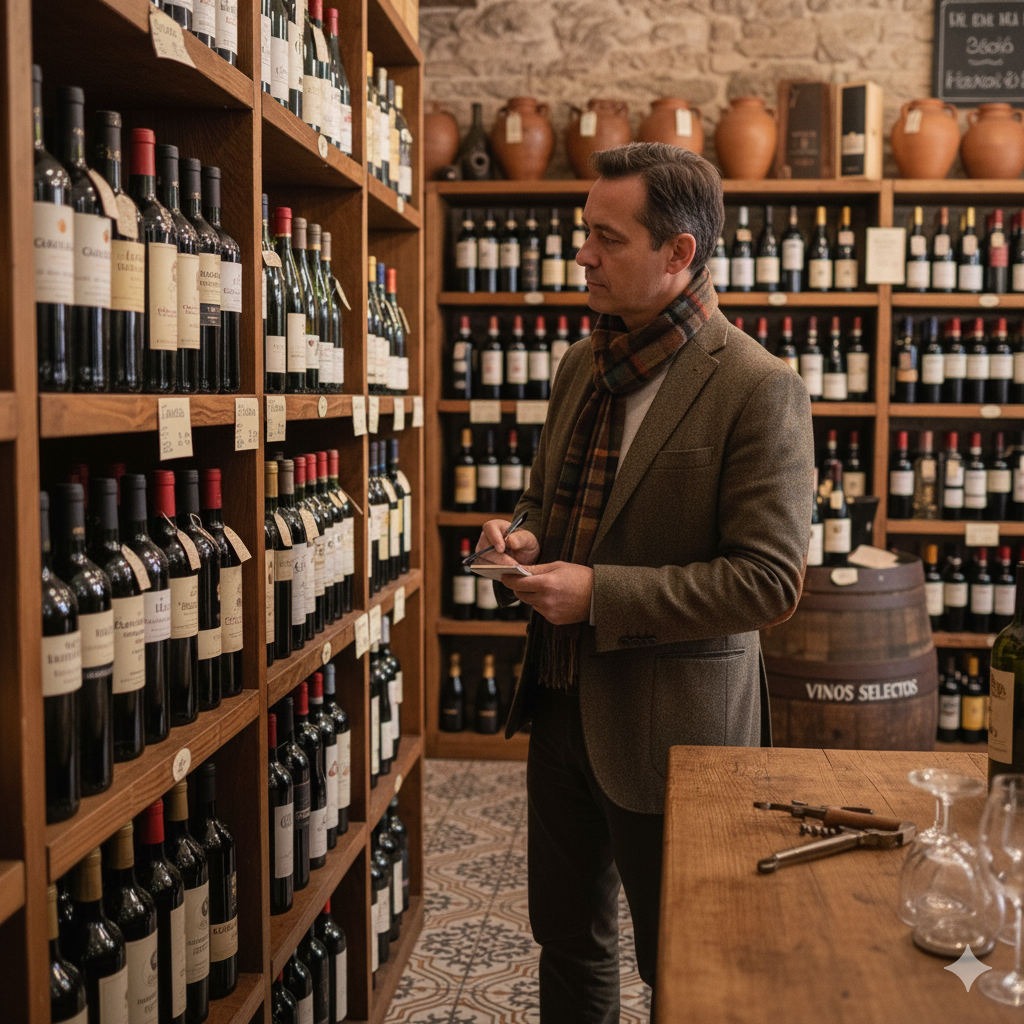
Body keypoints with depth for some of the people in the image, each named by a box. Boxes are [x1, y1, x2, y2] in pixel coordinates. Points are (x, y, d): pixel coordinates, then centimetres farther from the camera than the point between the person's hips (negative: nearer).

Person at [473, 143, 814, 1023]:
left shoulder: (760, 389, -17)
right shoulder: (583, 366, 7)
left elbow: (772, 578, -21)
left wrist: (601, 594, -23)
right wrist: (525, 542, -3)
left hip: (668, 727, -7)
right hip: (564, 703, 7)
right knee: (566, 937, 22)